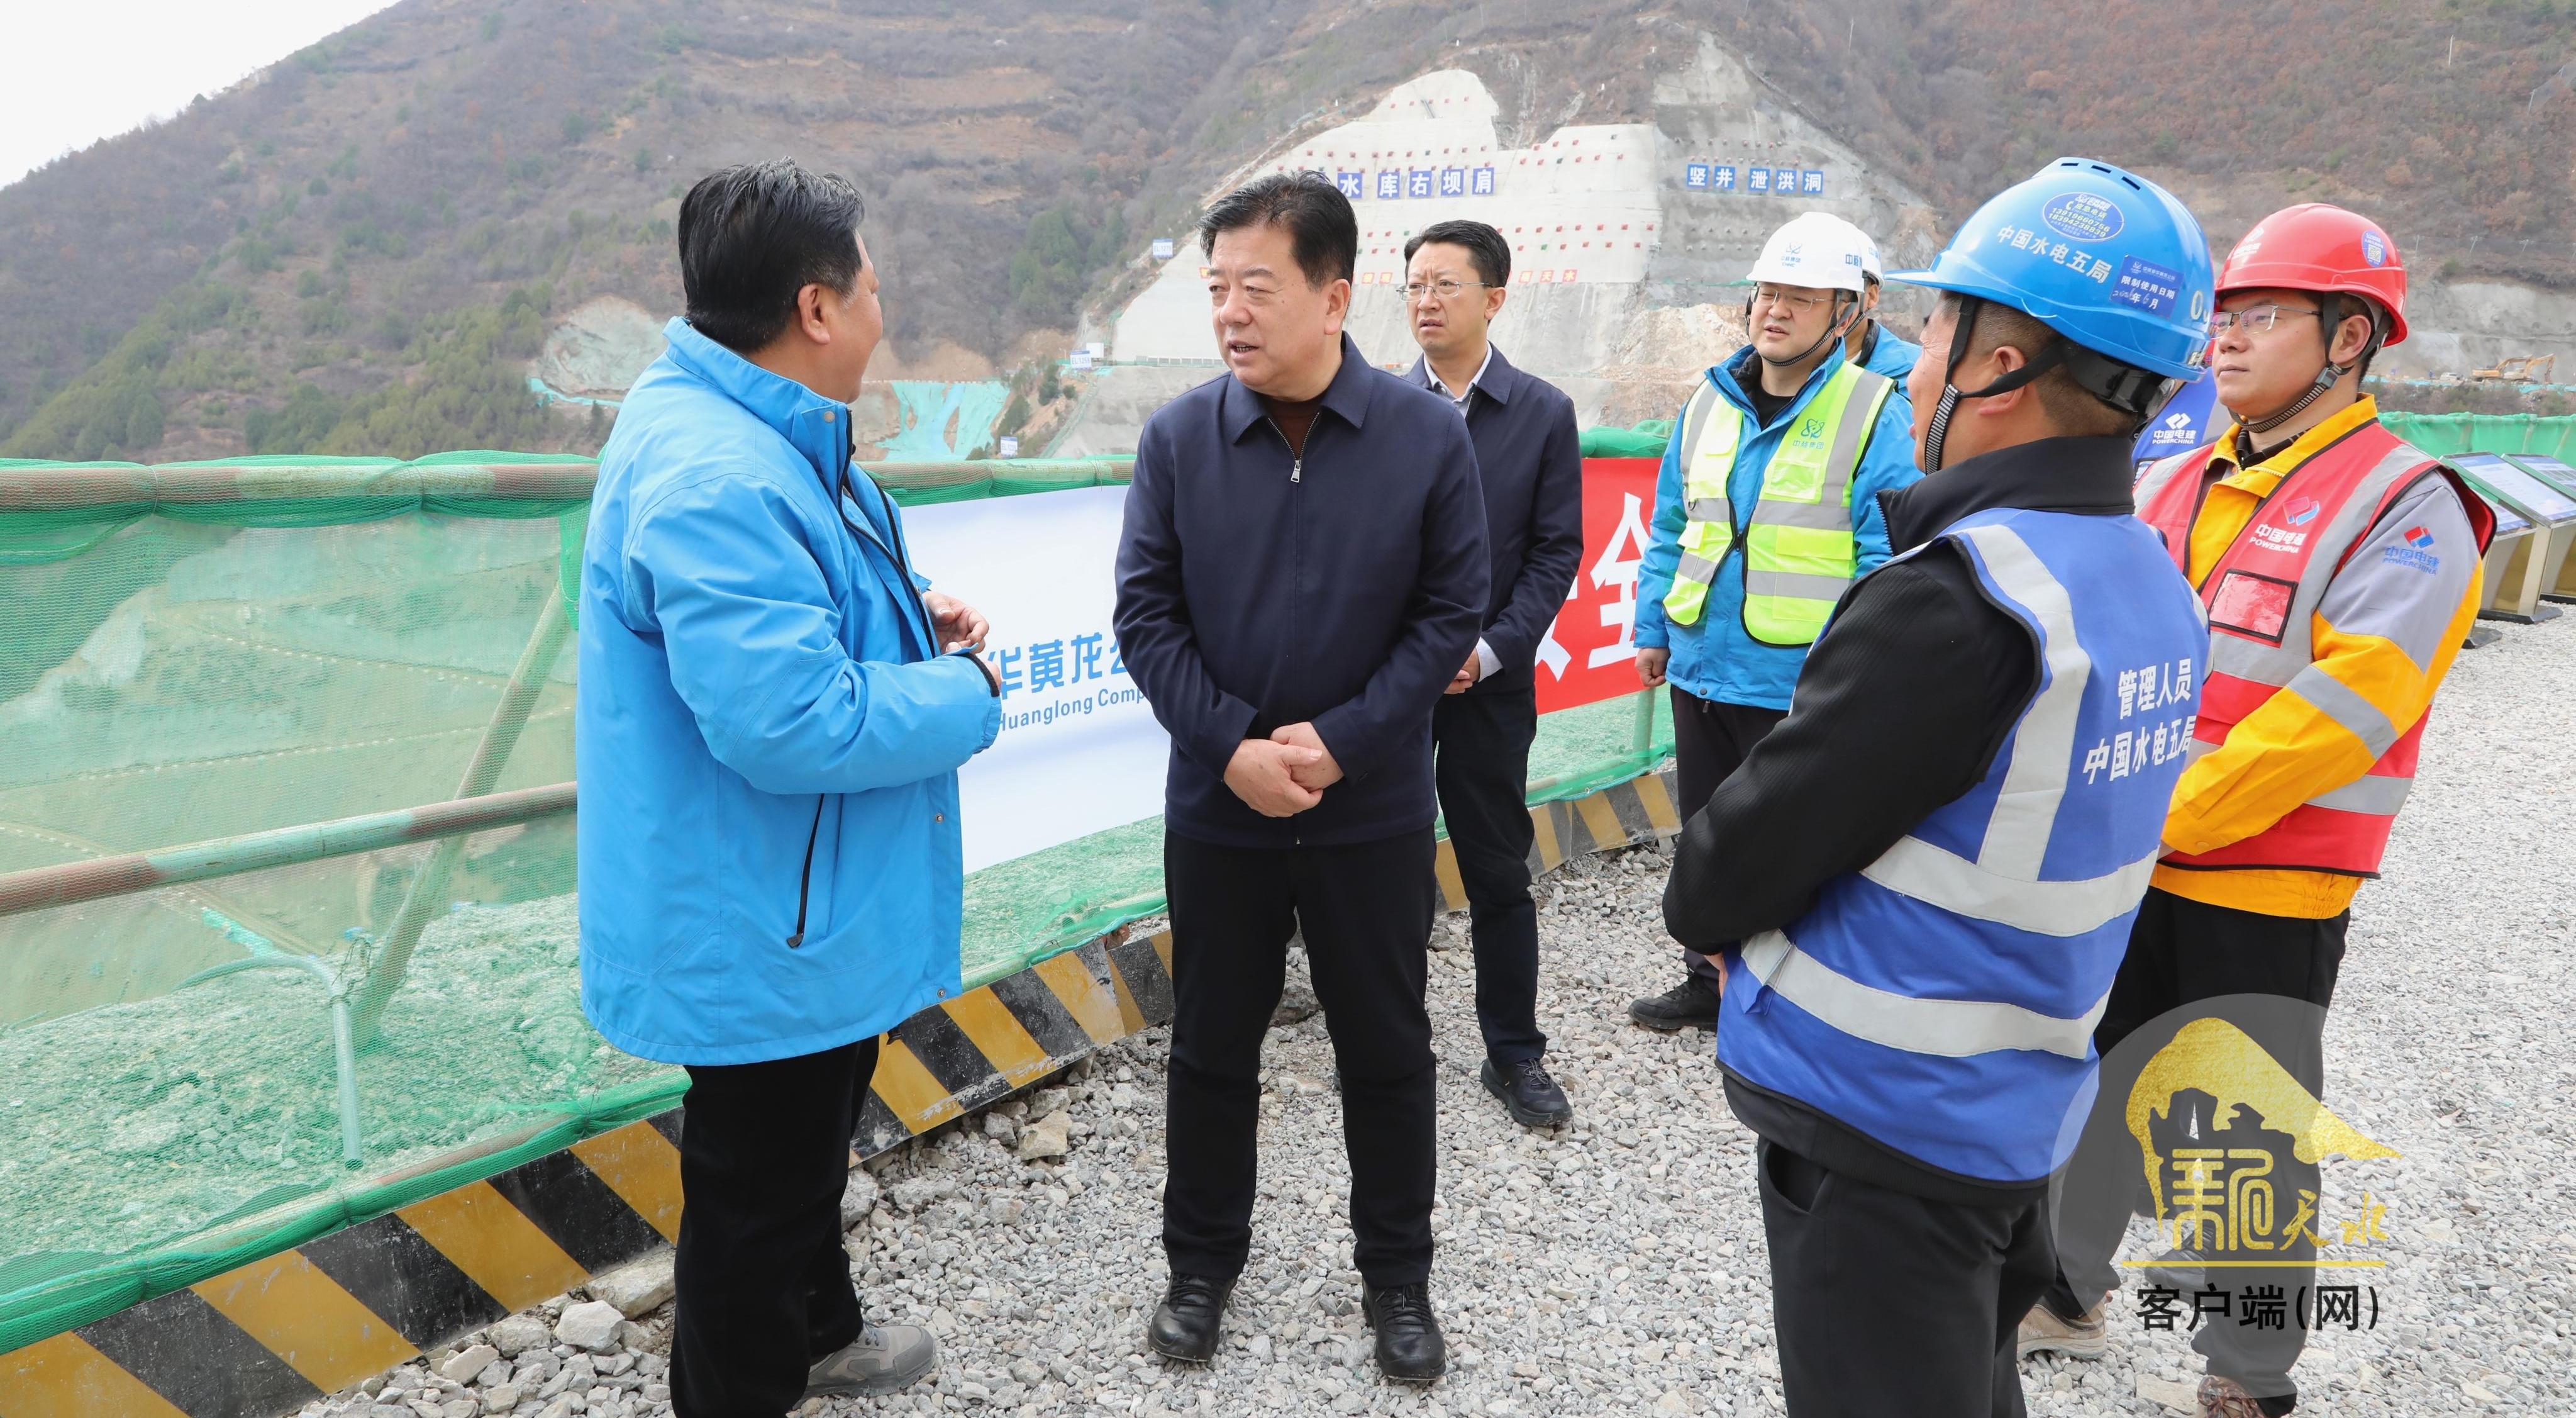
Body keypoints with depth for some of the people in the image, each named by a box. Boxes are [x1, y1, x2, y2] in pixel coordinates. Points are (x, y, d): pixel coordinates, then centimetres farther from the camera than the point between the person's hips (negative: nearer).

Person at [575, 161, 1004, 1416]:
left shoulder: (758, 436, 6)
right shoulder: (716, 481, -30)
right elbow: (791, 724, -36)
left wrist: (907, 616, 5)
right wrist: (963, 694, -20)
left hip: (806, 912, 12)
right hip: (762, 938, -12)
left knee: (808, 1141, 30)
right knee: (759, 1185, 10)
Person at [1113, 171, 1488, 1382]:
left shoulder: (1427, 434, -8)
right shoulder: (1178, 436, -5)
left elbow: (1452, 611, -6)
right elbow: (1145, 613, -4)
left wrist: (1341, 739, -16)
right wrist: (1234, 746, -15)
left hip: (1375, 810, 0)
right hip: (1218, 805, 1)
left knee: (1387, 1052, 13)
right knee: (1212, 1049, 15)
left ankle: (1397, 1276, 34)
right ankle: (1203, 1262, 36)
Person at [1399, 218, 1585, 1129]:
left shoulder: (1544, 413, 0)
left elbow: (1556, 551, -2)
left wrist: (1489, 650, -12)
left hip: (1490, 680, 0)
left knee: (1499, 874, 8)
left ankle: (1514, 1054, 22)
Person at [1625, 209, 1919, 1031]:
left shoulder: (1876, 414, -8)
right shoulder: (1709, 403, 8)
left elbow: (1885, 554, -11)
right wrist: (1652, 627, 12)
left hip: (1800, 685, -6)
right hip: (1699, 671, 6)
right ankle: (1708, 982, 36)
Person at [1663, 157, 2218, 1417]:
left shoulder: (1960, 600, -26)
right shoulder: (2152, 585, 3)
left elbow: (1753, 853, -21)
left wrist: (1697, 897, 1)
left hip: (1879, 1126, -8)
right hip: (2017, 1110, 8)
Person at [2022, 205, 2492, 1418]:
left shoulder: (2404, 508, -12)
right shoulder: (2174, 485, 8)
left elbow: (2343, 709, -21)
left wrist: (2165, 820, -22)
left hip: (2268, 886, -6)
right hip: (2123, 868, 6)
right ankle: (2065, 1294, 37)